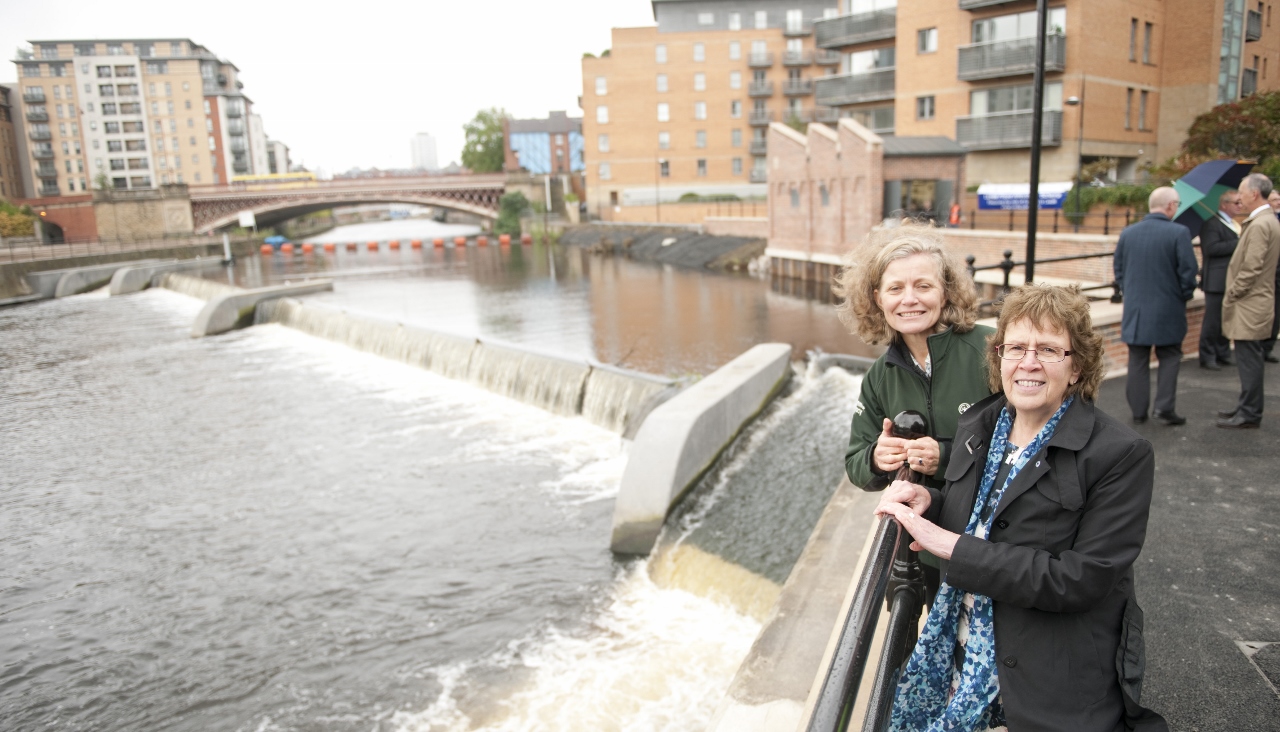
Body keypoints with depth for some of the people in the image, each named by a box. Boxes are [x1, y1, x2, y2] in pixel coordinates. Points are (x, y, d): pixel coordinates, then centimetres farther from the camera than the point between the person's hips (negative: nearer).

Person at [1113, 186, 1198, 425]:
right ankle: (1164, 407, 3)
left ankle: (1138, 411, 12)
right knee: (1169, 357, 11)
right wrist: (1184, 296, 5)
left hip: (1135, 309, 3)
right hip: (1167, 310, -3)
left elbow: (1118, 268, 8)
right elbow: (1188, 270, -11)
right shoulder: (1179, 233, -11)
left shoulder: (1127, 233, 2)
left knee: (1138, 360, 9)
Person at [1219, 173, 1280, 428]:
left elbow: (1251, 269, -22)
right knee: (1249, 360, 16)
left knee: (1249, 360, -3)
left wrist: (1231, 295, -13)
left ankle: (1248, 415, 3)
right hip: (1253, 303, 10)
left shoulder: (1259, 224, -18)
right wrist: (1233, 294, 15)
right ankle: (1247, 408, 25)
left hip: (1250, 305, -10)